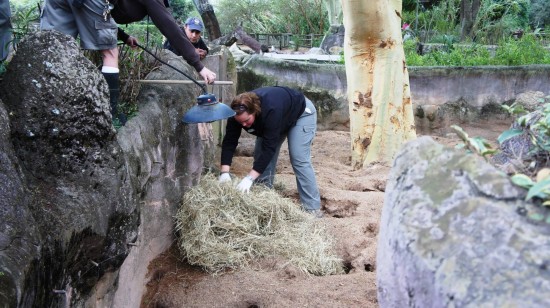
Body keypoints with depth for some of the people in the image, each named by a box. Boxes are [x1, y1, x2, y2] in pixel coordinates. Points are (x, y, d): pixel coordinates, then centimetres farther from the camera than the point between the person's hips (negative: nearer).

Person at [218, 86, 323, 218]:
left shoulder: (271, 110, -45)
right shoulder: (238, 112, -27)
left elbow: (269, 147, -45)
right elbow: (229, 141, -24)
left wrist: (250, 178, -47)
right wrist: (225, 172, -35)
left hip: (301, 112, -7)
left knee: (299, 159, -18)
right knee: (261, 155, -2)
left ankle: (313, 208, -15)